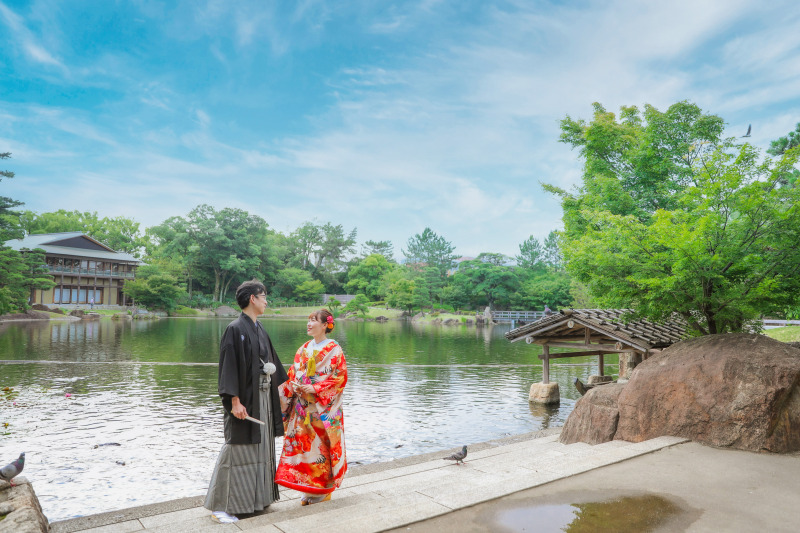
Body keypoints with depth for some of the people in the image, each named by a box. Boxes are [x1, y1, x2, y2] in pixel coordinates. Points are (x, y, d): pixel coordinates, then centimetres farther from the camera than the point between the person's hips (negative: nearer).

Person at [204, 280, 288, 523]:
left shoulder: (260, 330, 12)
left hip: (263, 398, 8)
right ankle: (220, 506, 11)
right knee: (237, 450, -2)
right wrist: (235, 401, -23)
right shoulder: (235, 329, -13)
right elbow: (229, 367, -18)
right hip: (245, 399, -8)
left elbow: (272, 363, 20)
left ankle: (256, 498, 28)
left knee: (261, 448, 15)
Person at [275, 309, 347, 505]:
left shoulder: (334, 349, -6)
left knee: (321, 445, -1)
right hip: (302, 406, 6)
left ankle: (324, 489, 15)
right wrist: (293, 385, -7)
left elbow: (340, 377, -11)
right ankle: (308, 489, 19)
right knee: (302, 443, 6)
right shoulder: (304, 349, 11)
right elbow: (293, 373, 15)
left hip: (324, 407, -5)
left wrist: (316, 389, -17)